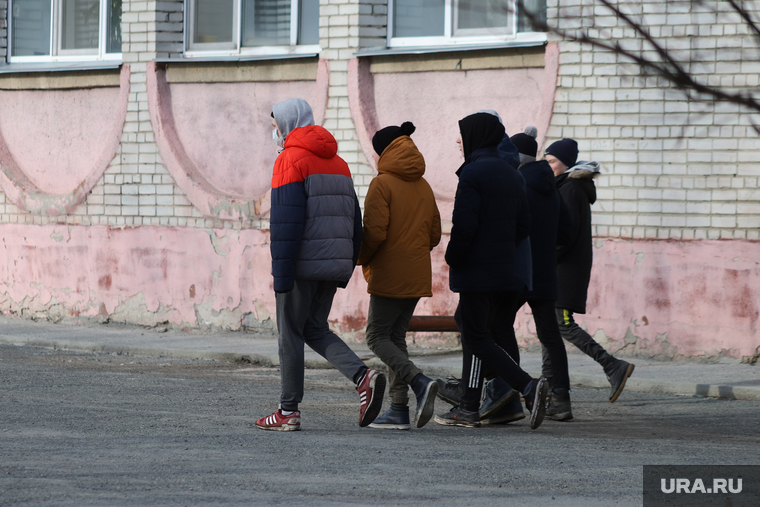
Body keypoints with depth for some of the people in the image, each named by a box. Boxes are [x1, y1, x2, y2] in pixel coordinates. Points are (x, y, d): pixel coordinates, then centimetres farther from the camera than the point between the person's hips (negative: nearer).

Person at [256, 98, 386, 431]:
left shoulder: (290, 160, -8)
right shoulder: (337, 163, 16)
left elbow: (285, 222, -16)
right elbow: (354, 220, 16)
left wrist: (281, 273, -17)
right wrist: (346, 269, 19)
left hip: (301, 265, -7)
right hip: (333, 264, 7)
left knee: (290, 333, 2)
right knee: (315, 330, 15)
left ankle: (288, 412, 4)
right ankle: (363, 376, -6)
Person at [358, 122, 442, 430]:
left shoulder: (383, 183, -10)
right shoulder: (424, 187, 13)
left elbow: (375, 231, -16)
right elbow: (434, 234, 14)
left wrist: (362, 259, 0)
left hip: (389, 275, -7)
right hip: (417, 276, 7)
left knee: (377, 336, 0)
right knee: (396, 336, 12)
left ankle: (419, 382, -22)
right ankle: (398, 410, 6)